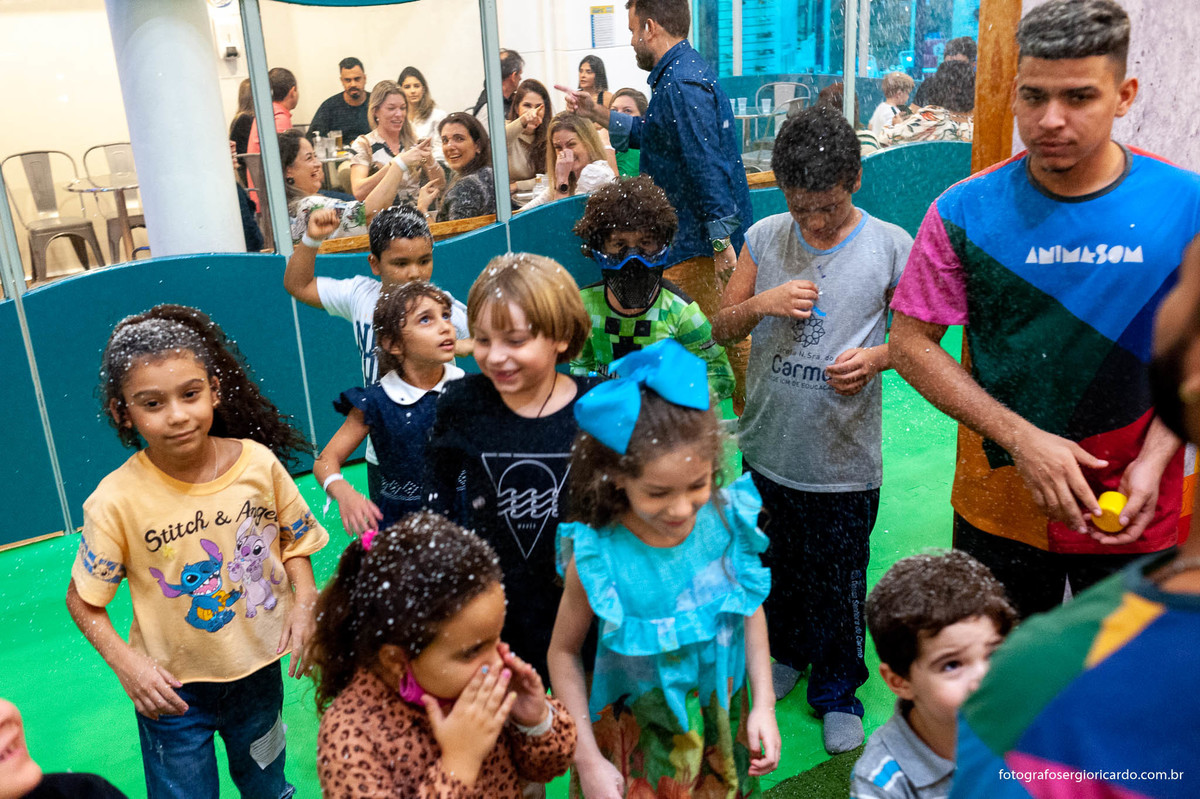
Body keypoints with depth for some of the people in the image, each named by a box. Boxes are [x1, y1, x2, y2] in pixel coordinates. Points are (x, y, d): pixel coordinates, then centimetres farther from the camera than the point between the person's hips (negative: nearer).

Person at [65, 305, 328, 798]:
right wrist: (126, 662, -21)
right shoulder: (117, 500, -22)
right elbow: (82, 599, -9)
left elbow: (295, 538, 2)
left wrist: (303, 601, -12)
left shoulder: (258, 462, -15)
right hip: (172, 687, -2)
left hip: (259, 669, 3)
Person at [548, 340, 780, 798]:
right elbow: (564, 652, -12)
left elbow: (751, 607, -1)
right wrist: (589, 761, -11)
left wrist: (764, 706, -2)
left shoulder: (728, 520, -19)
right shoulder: (598, 557, -26)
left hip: (724, 725, 3)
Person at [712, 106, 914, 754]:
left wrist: (877, 357, -22)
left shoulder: (890, 246, -9)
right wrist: (760, 303, -16)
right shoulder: (764, 238, -2)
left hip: (844, 458, -3)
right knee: (776, 563, 21)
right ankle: (786, 651, 47)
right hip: (768, 449, 3)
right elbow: (721, 328, 4)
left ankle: (837, 688, 34)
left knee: (839, 579, 12)